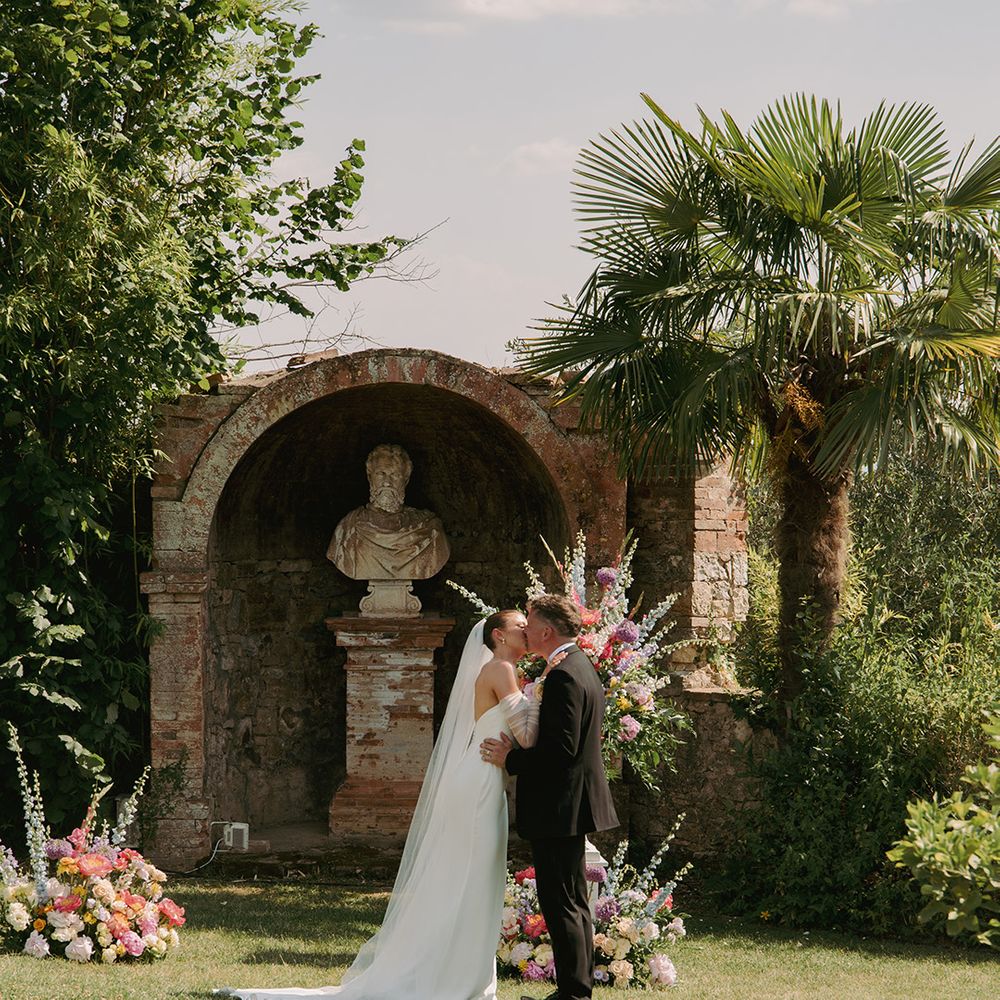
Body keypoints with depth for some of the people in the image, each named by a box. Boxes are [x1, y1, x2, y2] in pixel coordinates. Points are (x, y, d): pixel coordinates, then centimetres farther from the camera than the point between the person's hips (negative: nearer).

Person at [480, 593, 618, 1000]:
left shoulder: (563, 676, -19)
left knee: (560, 903, -7)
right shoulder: (581, 666, 14)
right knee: (573, 901, 16)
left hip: (558, 809, -11)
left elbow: (561, 749, -24)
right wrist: (519, 750, 11)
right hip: (574, 804, 11)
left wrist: (511, 759, -14)